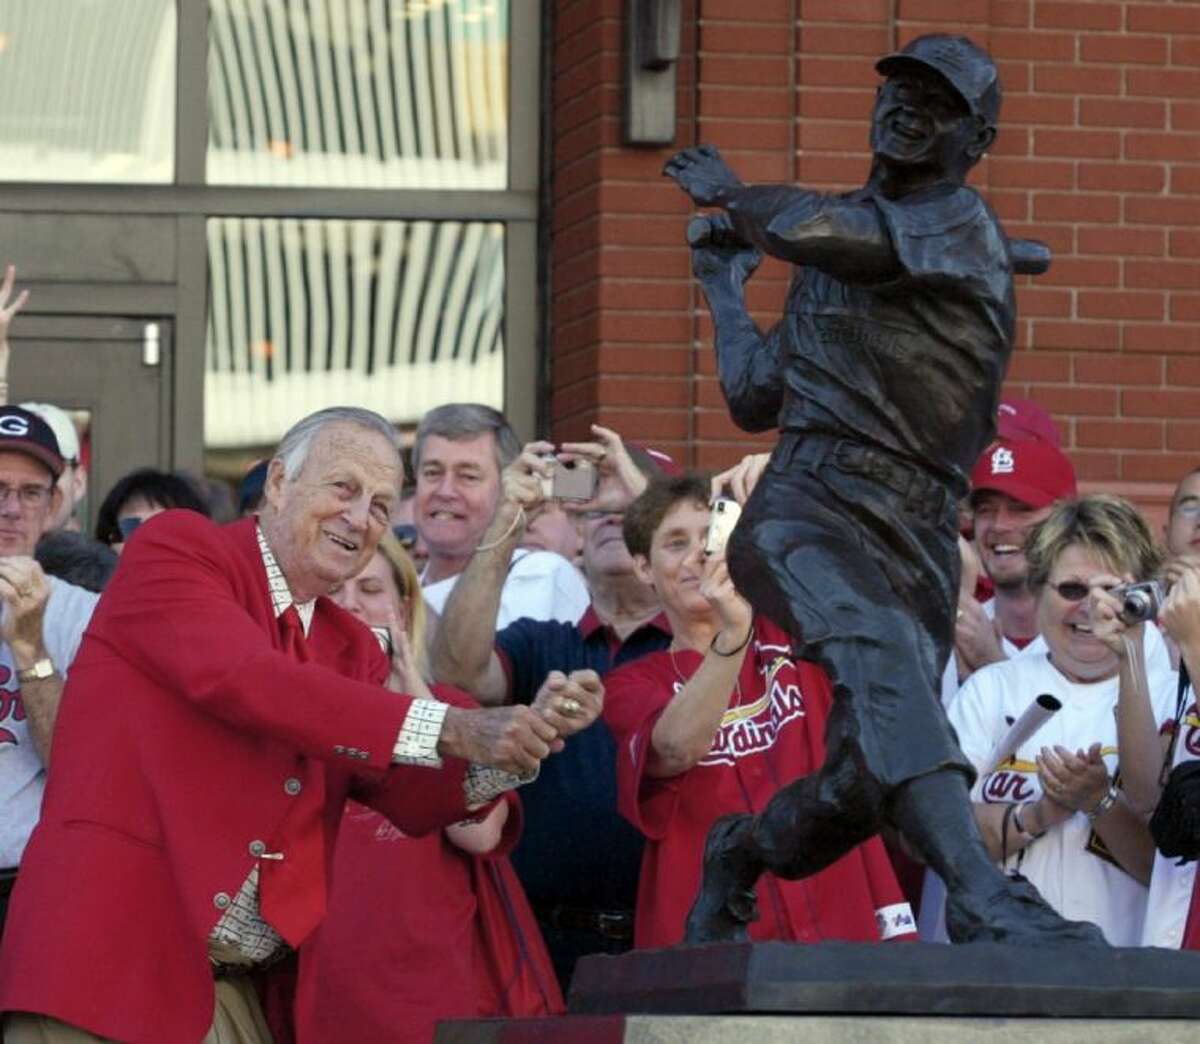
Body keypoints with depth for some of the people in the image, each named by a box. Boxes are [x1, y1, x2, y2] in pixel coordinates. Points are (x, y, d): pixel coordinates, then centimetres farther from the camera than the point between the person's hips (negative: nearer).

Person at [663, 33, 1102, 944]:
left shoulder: (962, 225, 0)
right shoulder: (830, 264, 21)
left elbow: (805, 227, -16)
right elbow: (754, 398, 30)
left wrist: (733, 195, 4)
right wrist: (722, 284, 38)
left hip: (918, 542, -1)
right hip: (808, 503, 1)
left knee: (870, 781, -2)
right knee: (879, 648, -32)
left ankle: (740, 857, 34)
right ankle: (981, 901, -48)